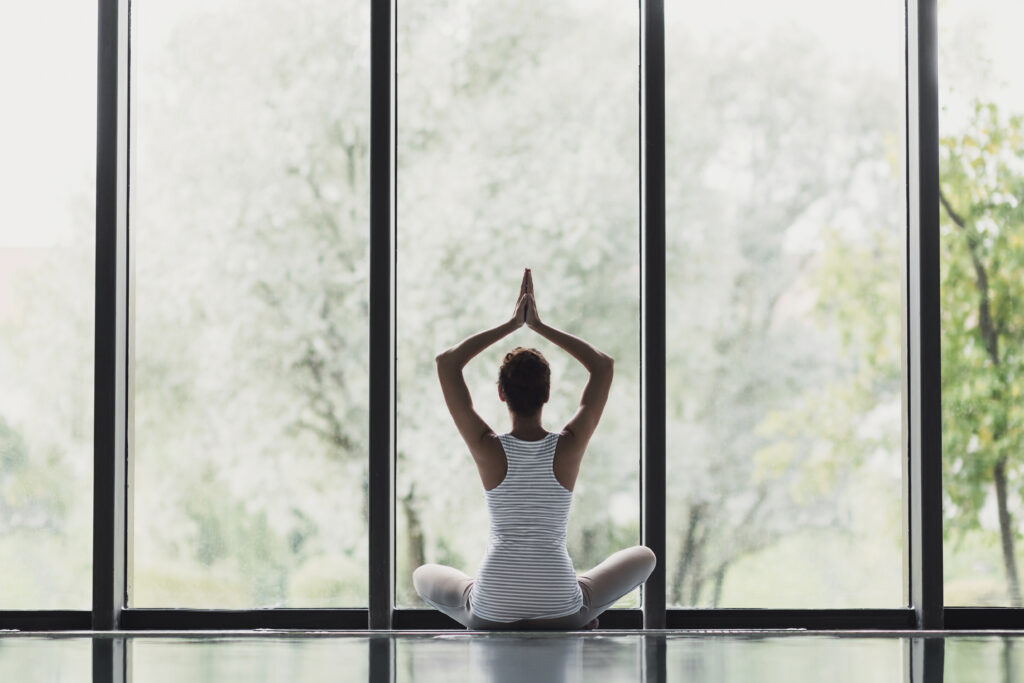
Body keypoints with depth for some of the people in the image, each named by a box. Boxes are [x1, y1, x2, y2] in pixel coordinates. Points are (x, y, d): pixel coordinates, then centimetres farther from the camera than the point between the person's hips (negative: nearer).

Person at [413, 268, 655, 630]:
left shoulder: (488, 449, -8)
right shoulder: (569, 447, -7)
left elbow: (446, 362, 2)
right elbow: (603, 365, 6)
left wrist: (512, 324, 6)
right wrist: (539, 325, 7)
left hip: (492, 614, 0)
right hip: (562, 616, 0)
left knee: (424, 575, 33)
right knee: (643, 557, 26)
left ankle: (479, 625, 17)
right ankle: (584, 615, 15)